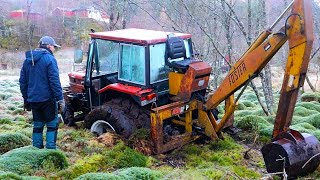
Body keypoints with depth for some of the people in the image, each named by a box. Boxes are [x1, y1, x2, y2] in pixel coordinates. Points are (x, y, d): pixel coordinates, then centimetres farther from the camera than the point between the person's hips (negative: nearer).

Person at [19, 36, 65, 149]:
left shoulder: (28, 60, 12)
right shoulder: (49, 59, -10)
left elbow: (22, 81, 16)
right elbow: (54, 81, -16)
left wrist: (26, 99, 21)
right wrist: (60, 99, -14)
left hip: (33, 100, 6)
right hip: (47, 98, -6)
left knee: (37, 126, 14)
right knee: (52, 125, 3)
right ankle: (50, 149, -2)